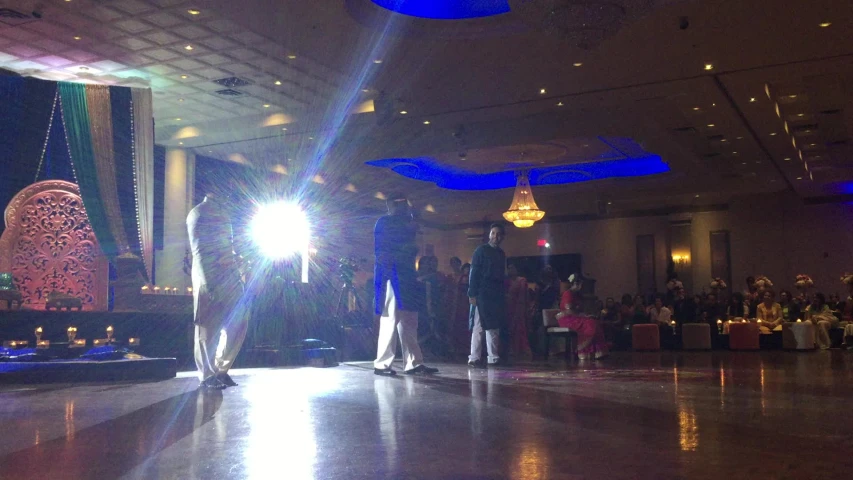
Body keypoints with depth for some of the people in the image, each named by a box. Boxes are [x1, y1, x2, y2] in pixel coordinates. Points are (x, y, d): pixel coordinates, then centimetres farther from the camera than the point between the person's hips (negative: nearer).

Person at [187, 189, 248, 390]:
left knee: (238, 324, 7)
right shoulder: (199, 213, -8)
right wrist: (208, 283, -19)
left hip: (230, 278, 8)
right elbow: (199, 251, -14)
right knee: (208, 329, -1)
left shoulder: (223, 213, 18)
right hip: (210, 280, -8)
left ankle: (220, 369, 19)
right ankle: (207, 376, 8)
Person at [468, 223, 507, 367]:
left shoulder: (501, 254, 17)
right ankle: (474, 358, -8)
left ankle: (493, 358, 11)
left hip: (497, 296, 6)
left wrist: (504, 294, 12)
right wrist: (472, 294, -14)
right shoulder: (481, 250, 0)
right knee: (478, 326, -8)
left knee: (494, 327, 7)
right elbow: (474, 273, -6)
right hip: (482, 294, -6)